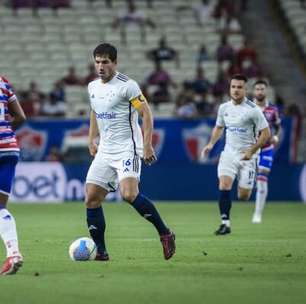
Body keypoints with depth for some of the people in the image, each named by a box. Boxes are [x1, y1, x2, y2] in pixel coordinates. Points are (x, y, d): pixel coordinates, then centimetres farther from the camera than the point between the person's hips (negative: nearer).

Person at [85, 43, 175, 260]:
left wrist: (147, 146, -16)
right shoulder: (93, 87, 11)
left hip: (127, 149, -7)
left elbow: (146, 114, -10)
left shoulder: (127, 85, -10)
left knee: (129, 194, -25)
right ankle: (100, 251, 6)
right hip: (105, 150, 7)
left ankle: (165, 234, -9)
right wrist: (92, 141, 23)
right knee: (91, 198, -2)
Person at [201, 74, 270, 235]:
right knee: (224, 185, -19)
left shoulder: (253, 109, -12)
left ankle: (246, 185, 37)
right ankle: (225, 223, -14)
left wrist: (251, 151, -15)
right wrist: (211, 144, 5)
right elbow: (219, 127, 21)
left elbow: (265, 133, -9)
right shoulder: (224, 108, 3)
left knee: (243, 196, -1)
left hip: (247, 156, -3)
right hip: (229, 153, 3)